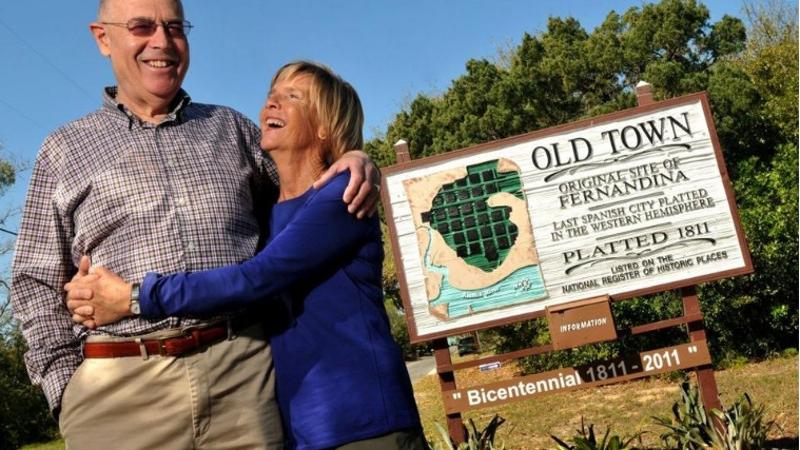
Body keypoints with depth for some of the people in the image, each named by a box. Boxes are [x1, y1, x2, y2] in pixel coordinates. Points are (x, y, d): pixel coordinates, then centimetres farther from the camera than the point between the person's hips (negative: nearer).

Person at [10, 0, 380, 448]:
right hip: (120, 388, 0)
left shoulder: (232, 128, 17)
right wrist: (66, 385, 1)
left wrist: (355, 163, 2)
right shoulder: (65, 150, 14)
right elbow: (39, 281, 12)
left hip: (244, 373, 1)